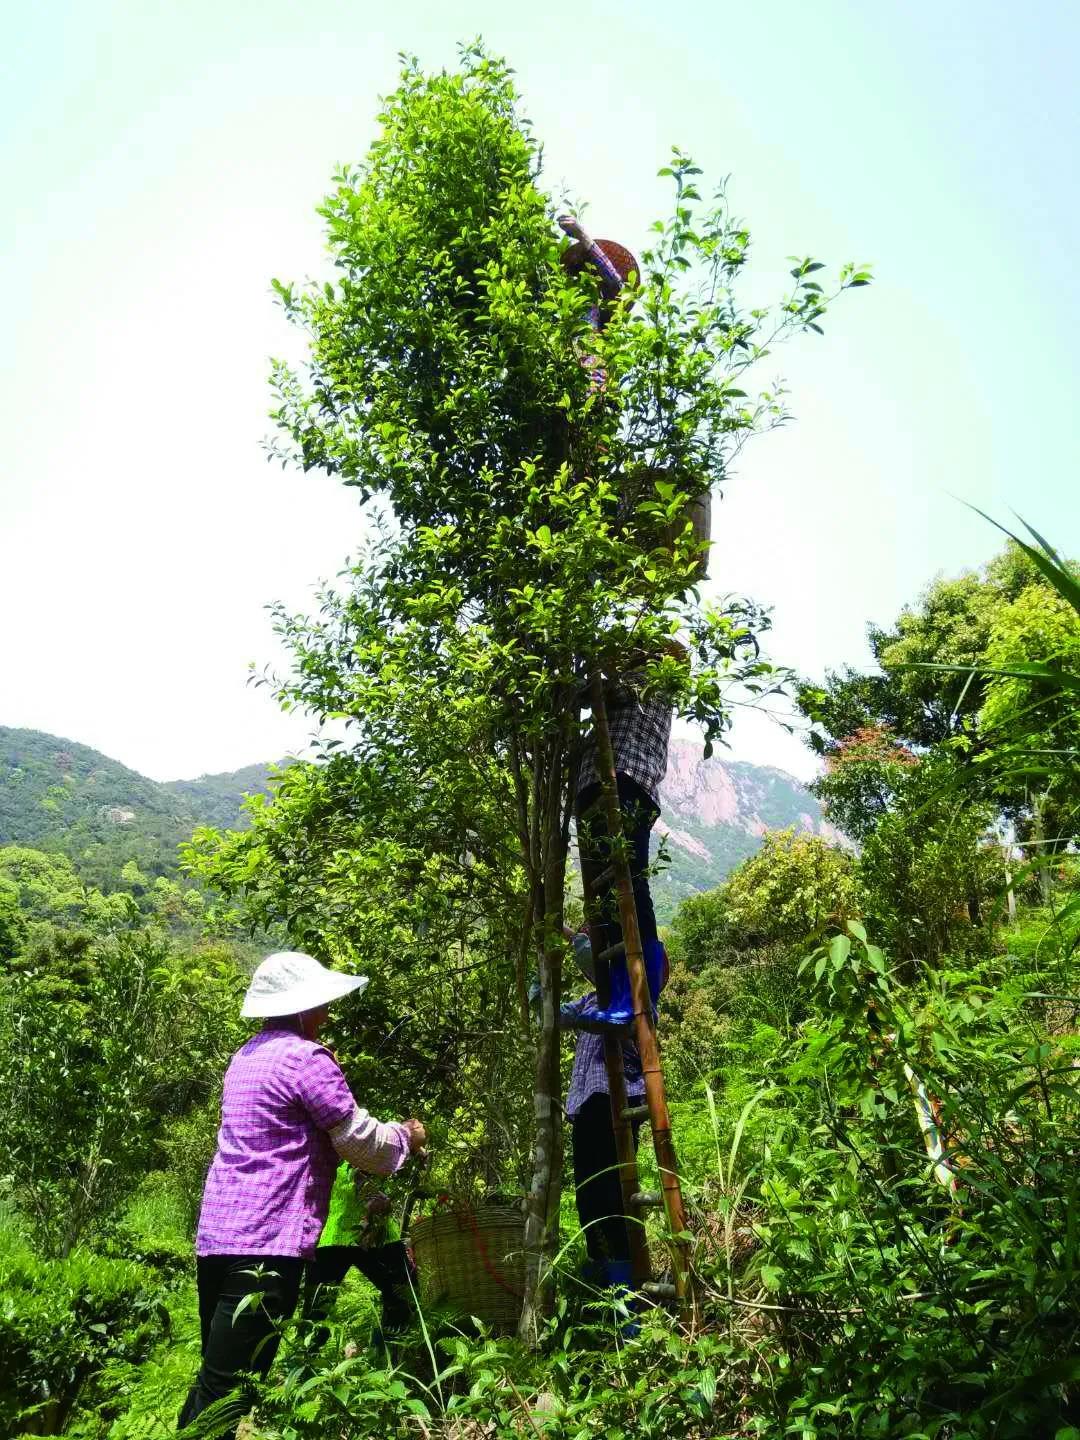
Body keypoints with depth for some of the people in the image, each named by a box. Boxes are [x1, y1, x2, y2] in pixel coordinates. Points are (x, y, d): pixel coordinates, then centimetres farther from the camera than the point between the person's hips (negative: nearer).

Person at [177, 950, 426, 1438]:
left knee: (213, 1378, 19)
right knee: (228, 1393, -3)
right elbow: (361, 1142, -8)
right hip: (266, 1239, -9)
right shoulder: (306, 1059, -14)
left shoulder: (248, 1055, 14)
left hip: (216, 1232, 9)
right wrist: (407, 1136, 10)